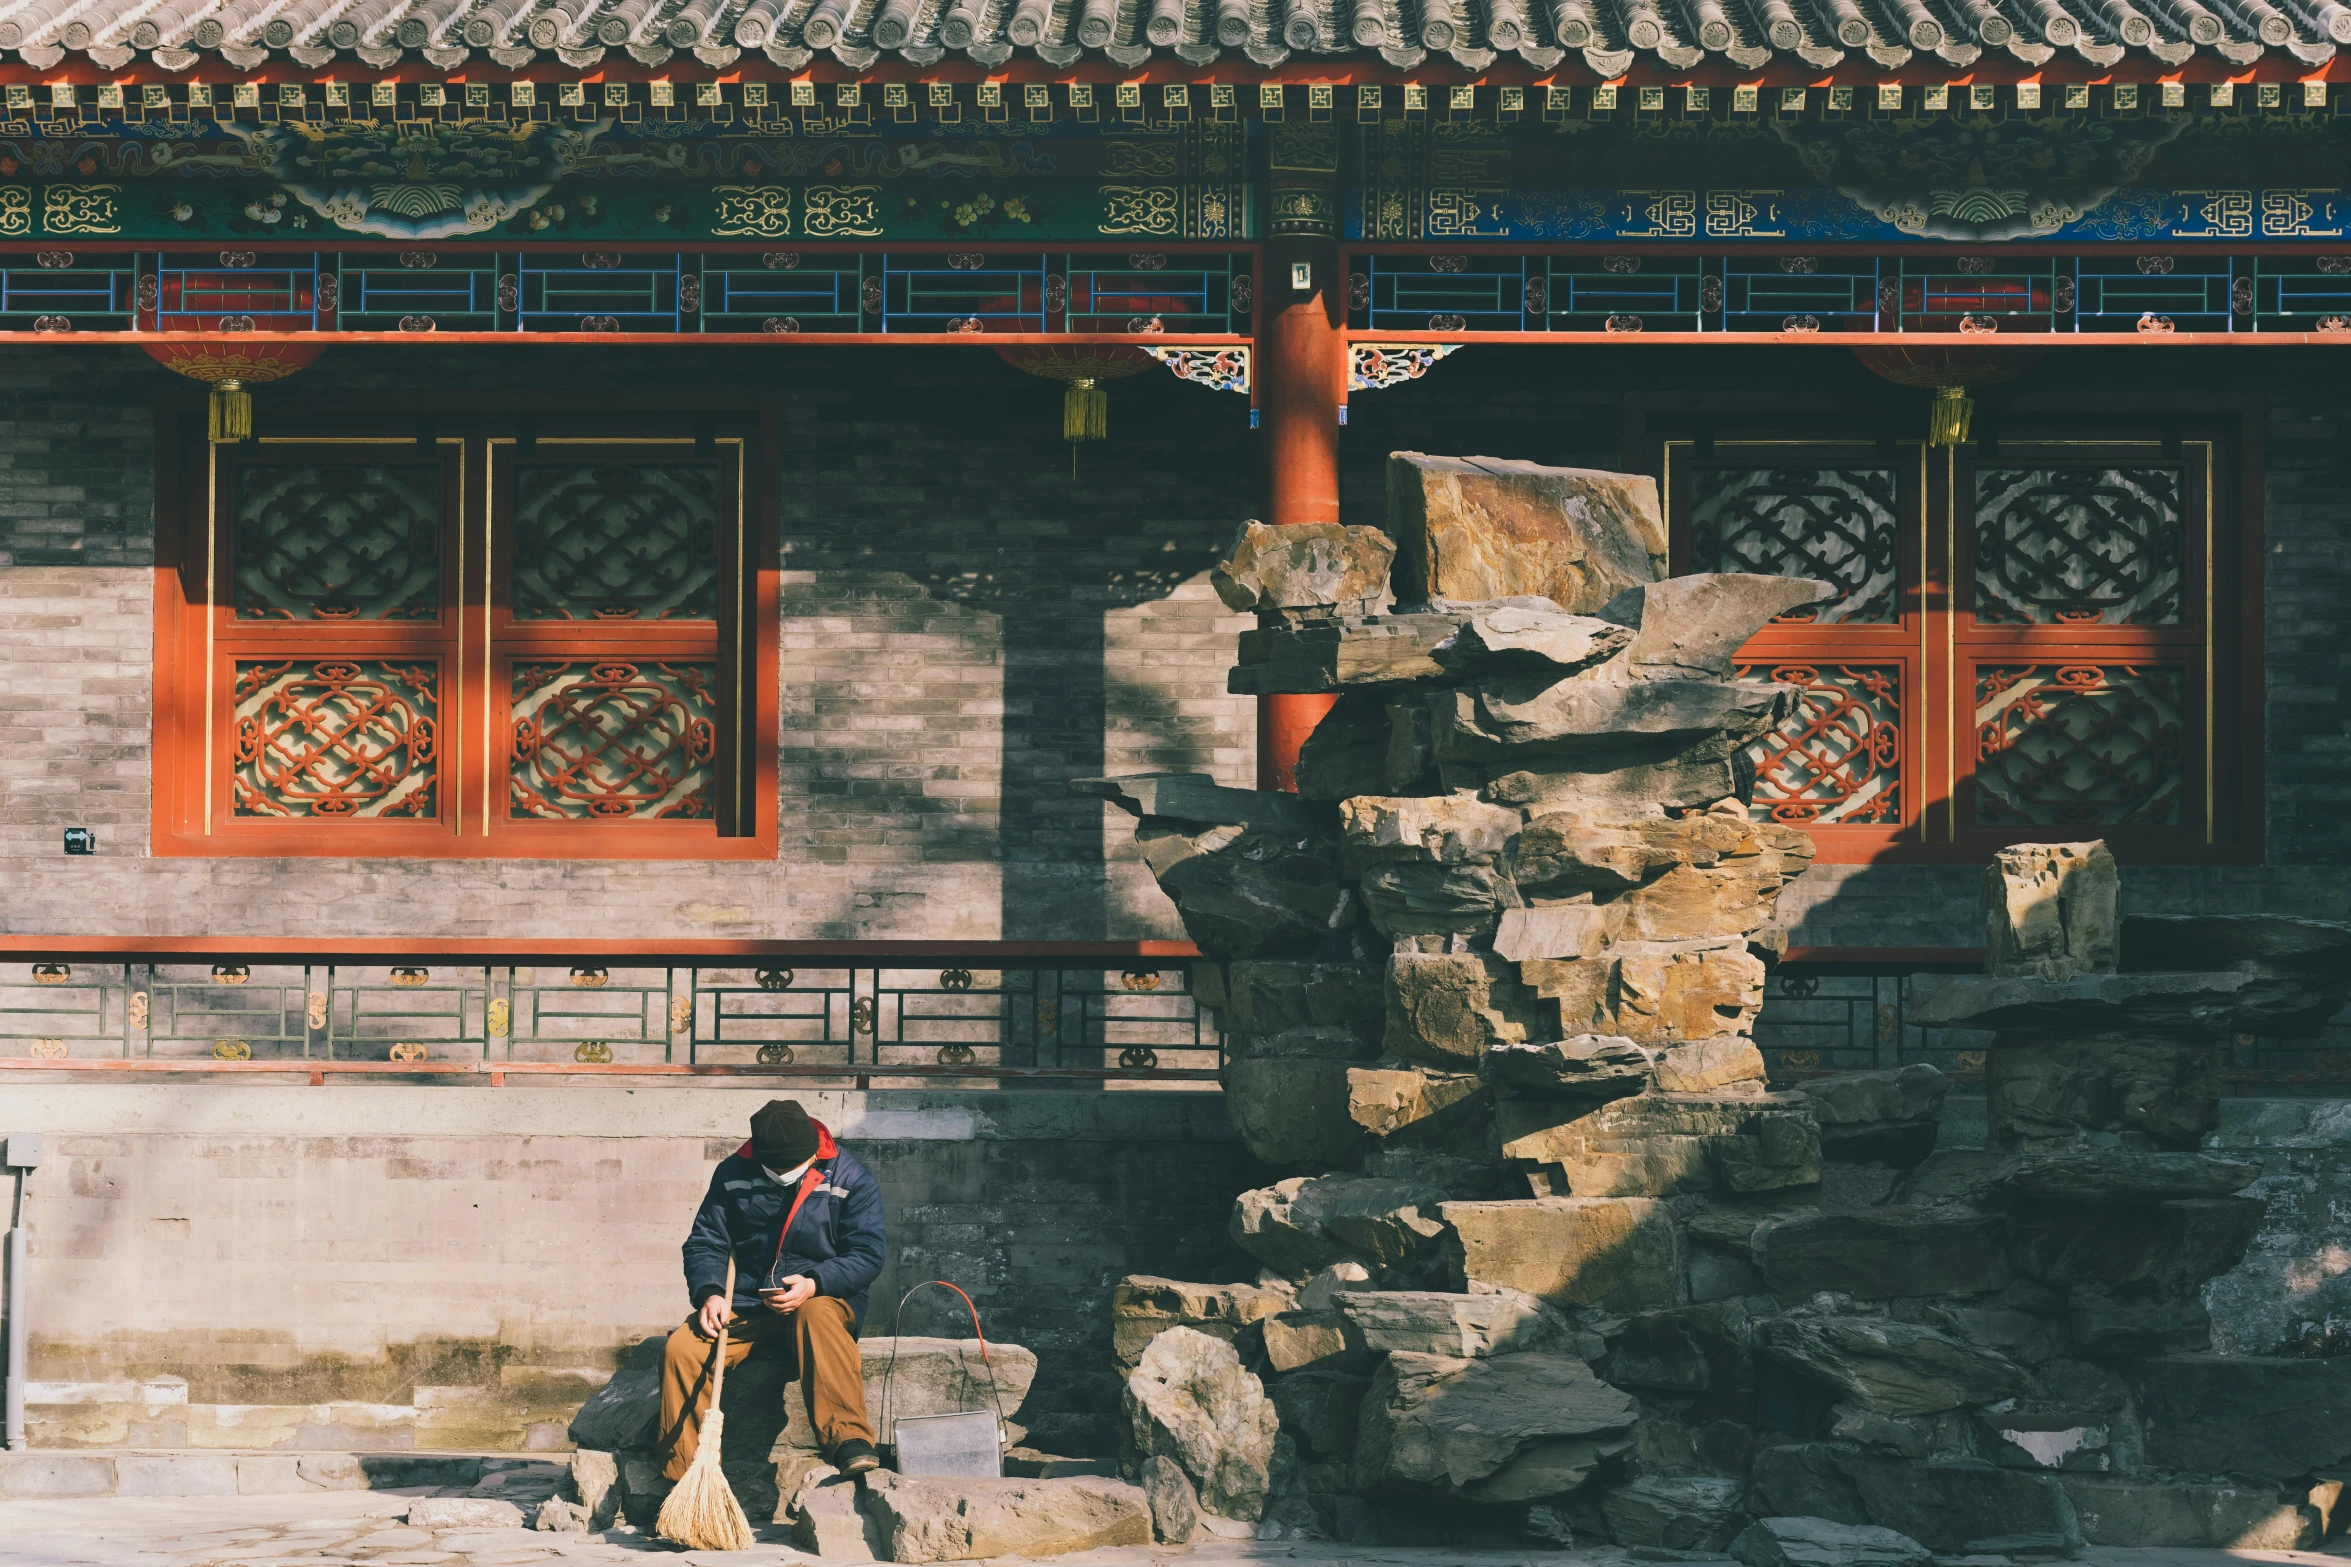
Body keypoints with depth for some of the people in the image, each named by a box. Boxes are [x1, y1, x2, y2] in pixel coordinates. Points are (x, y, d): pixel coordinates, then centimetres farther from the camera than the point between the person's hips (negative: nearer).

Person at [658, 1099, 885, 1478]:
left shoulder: (850, 1178, -4)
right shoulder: (732, 1174, 4)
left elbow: (867, 1255, -8)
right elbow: (705, 1244, 8)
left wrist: (813, 1284, -25)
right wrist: (709, 1293, -13)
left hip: (822, 1296, -3)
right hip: (745, 1304, 3)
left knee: (818, 1316, -40)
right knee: (681, 1348, -23)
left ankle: (848, 1439, -51)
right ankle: (684, 1479, -15)